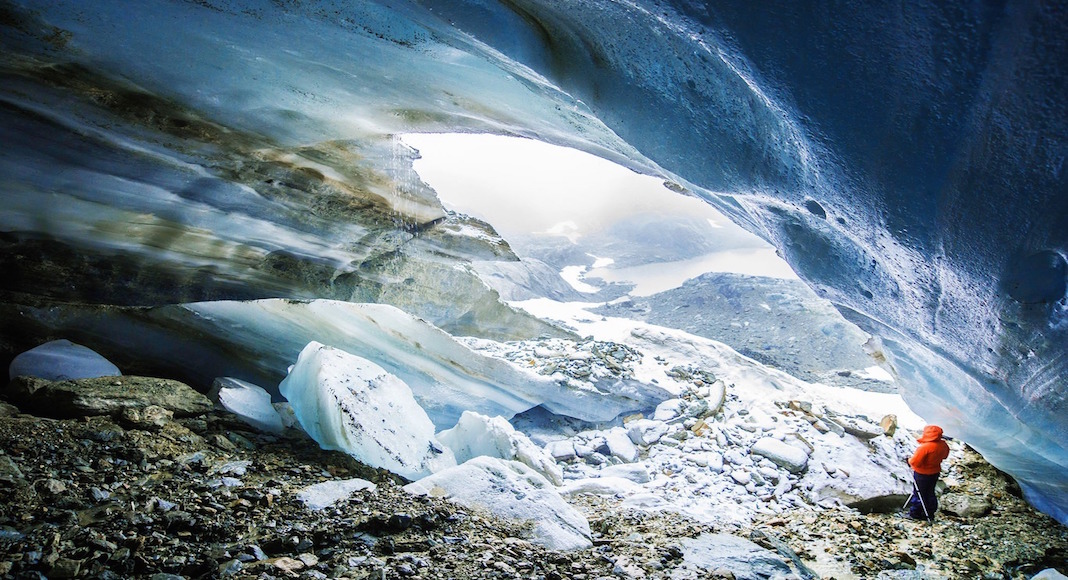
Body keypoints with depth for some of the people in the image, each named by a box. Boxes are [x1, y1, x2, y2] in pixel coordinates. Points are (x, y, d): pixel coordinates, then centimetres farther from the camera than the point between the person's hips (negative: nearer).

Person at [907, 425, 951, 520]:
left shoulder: (924, 447, -31)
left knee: (919, 493, 10)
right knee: (930, 493, 20)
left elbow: (915, 462, -26)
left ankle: (915, 513, 21)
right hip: (935, 472, 7)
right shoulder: (943, 444, -8)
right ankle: (930, 513, 31)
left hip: (922, 474, -7)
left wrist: (909, 461, -6)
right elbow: (944, 456, 12)